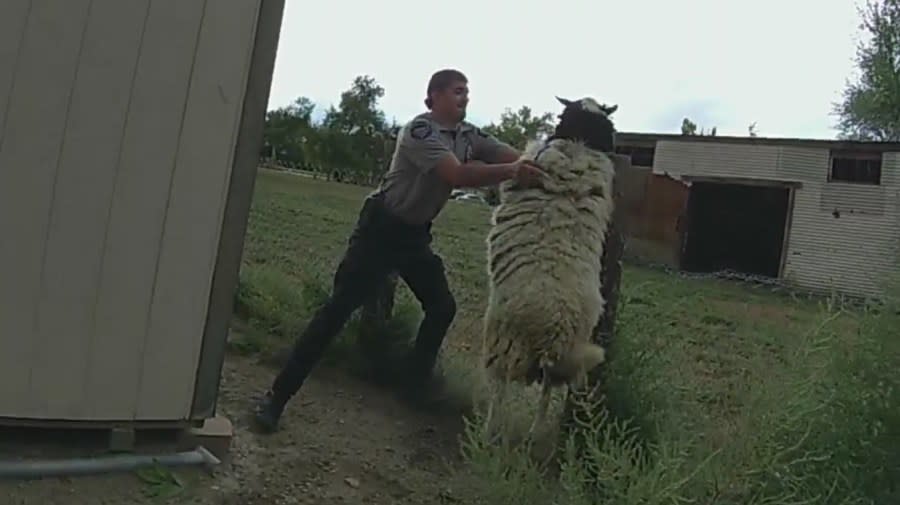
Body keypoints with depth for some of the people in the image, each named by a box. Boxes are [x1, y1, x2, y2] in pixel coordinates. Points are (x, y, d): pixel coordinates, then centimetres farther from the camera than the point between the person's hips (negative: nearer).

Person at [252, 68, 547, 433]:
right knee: (339, 307, -13)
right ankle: (277, 395, -10)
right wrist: (512, 172, -43)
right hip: (381, 228, -8)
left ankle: (415, 383, 26)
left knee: (442, 307, 7)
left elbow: (520, 157, -6)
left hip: (415, 234, 8)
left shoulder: (470, 135, 2)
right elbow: (458, 176, -34)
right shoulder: (419, 130, -21)